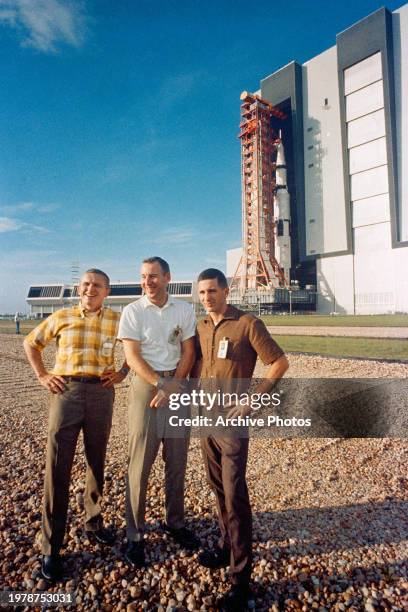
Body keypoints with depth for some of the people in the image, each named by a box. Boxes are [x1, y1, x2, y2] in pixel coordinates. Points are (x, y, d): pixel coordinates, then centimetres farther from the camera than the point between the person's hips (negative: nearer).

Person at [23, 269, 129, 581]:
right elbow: (31, 343, 17)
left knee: (97, 462, 15)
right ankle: (52, 547, 15)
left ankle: (93, 522, 37)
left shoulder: (117, 319, 4)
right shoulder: (61, 317, 5)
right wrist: (42, 375, 7)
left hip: (101, 393, 1)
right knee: (57, 467, 1)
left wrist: (123, 372, 4)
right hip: (66, 391, -1)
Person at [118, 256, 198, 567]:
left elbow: (189, 352, 1)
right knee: (140, 463, 2)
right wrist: (161, 384, -16)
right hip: (145, 385, -2)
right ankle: (135, 535, 18)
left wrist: (172, 387, -11)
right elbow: (132, 357, -8)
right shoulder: (133, 311, -2)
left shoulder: (185, 309, 4)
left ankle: (176, 522, 31)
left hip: (179, 385, 3)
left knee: (177, 461, 13)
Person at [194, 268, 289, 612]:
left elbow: (280, 363, -12)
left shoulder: (248, 324, -12)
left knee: (235, 494, -1)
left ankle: (241, 577, 14)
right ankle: (228, 545, 39)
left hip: (232, 419, -6)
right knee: (218, 487, 19)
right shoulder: (201, 327, 6)